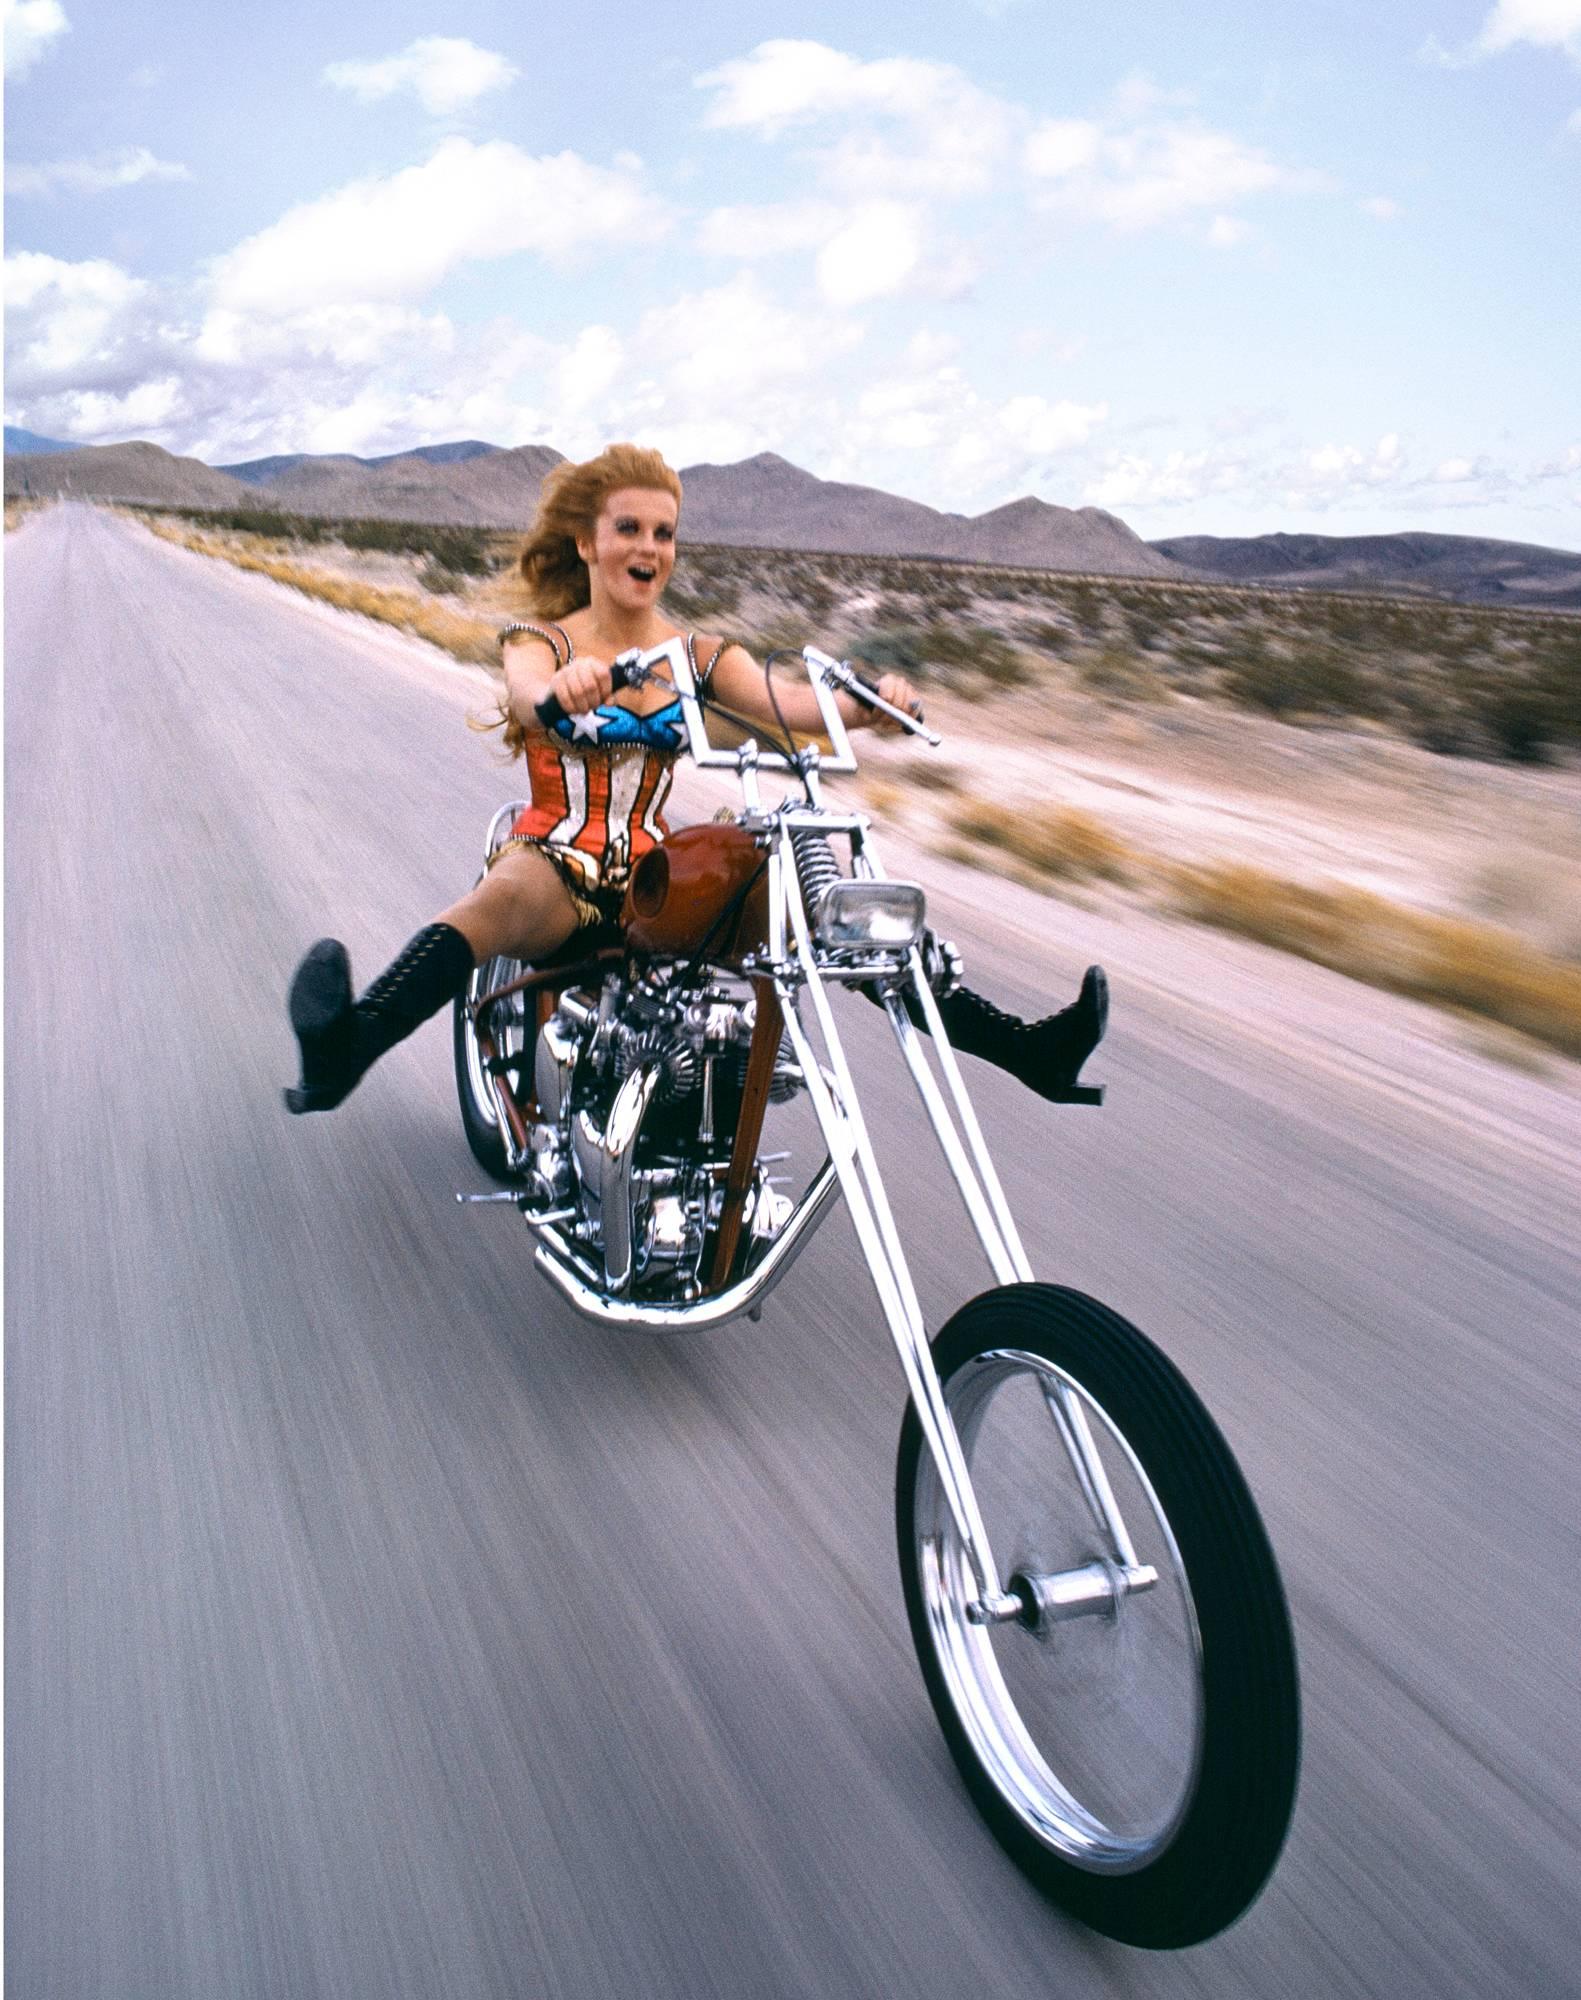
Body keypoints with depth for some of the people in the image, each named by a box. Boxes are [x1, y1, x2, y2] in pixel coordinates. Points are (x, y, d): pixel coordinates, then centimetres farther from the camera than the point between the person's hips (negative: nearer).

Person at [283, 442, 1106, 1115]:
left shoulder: (700, 655, 10)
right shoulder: (540, 640, 2)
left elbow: (784, 702, -8)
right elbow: (528, 690, -22)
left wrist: (866, 702, -30)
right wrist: (565, 686, -47)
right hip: (556, 863, -2)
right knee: (511, 894, -40)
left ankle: (1026, 1048, -18)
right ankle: (345, 1048, -57)